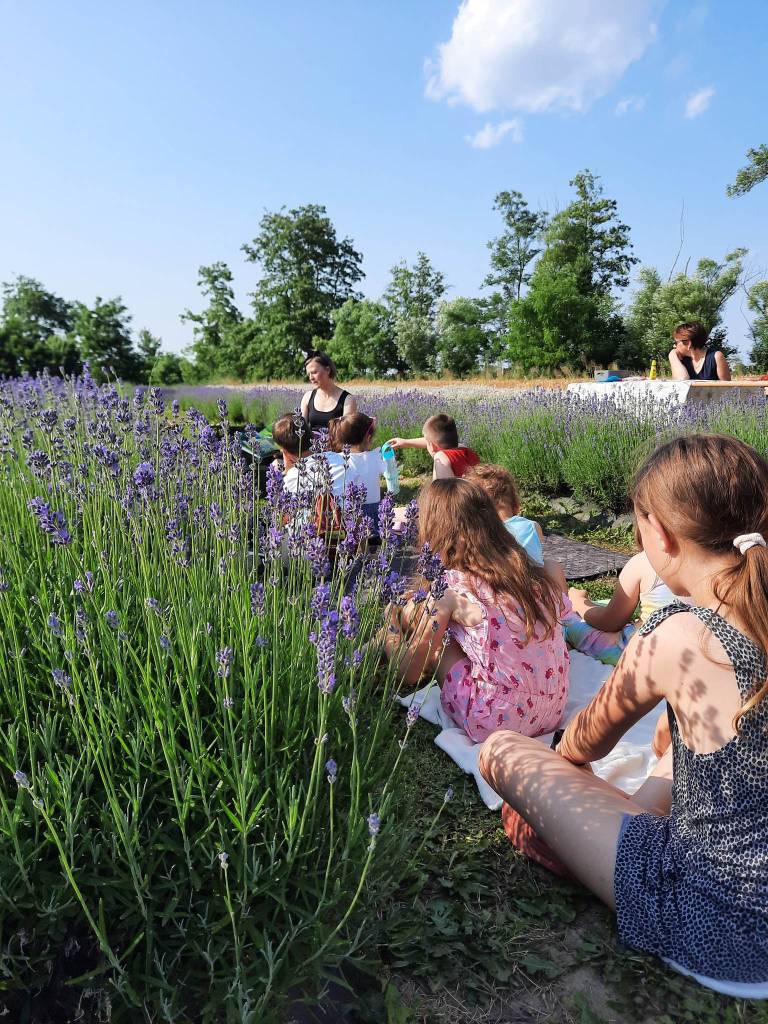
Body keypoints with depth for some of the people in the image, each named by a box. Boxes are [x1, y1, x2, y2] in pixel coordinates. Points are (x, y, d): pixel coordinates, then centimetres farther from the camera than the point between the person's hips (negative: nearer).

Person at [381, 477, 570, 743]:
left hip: (498, 721, -6)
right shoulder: (532, 572, 0)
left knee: (413, 612, 7)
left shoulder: (448, 589, -15)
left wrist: (390, 631, 16)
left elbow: (410, 672, -6)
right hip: (554, 710, 6)